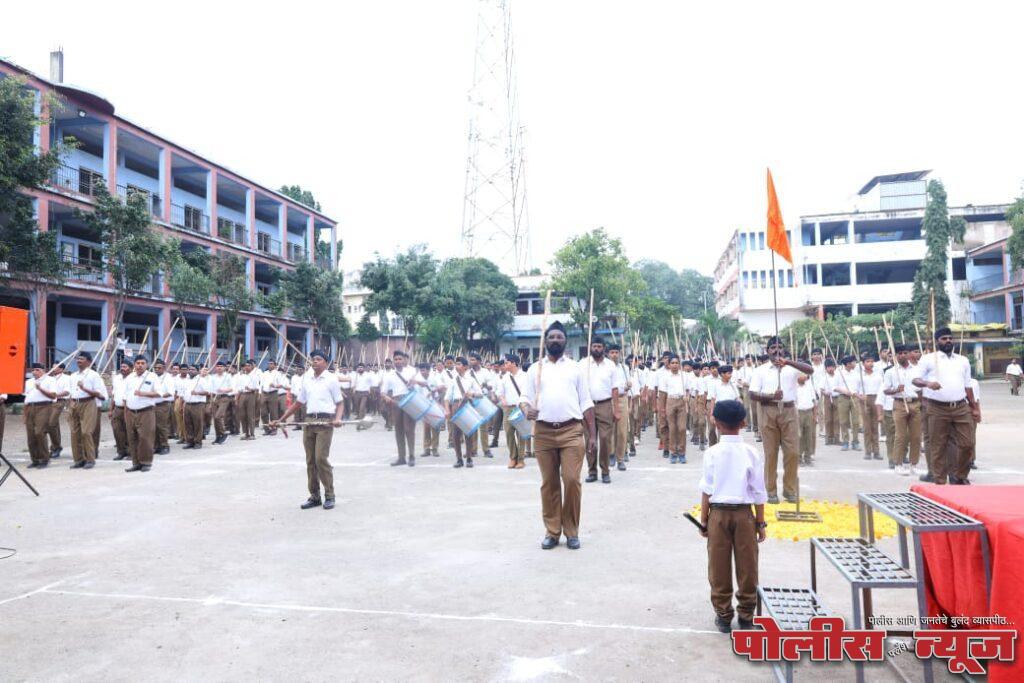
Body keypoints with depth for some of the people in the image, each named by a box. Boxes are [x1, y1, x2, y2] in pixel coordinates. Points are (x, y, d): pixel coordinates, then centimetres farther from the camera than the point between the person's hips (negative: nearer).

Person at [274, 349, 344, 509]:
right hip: (309, 421, 5)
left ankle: (329, 495, 1)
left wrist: (338, 418, -18)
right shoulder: (306, 380, 13)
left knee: (321, 458, -11)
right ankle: (314, 496, 16)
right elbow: (298, 402, 19)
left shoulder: (331, 379, 0)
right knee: (310, 460, 6)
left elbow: (340, 402, 0)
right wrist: (281, 419, 16)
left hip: (325, 422, -5)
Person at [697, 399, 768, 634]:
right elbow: (758, 491, -2)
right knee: (747, 568, 13)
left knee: (719, 568, 10)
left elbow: (706, 491, -6)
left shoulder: (712, 453, -8)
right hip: (744, 513, 1)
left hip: (718, 513, -1)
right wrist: (761, 522, 7)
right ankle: (746, 616, 22)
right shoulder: (751, 453, -5)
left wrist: (704, 520, 3)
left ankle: (723, 615, 19)